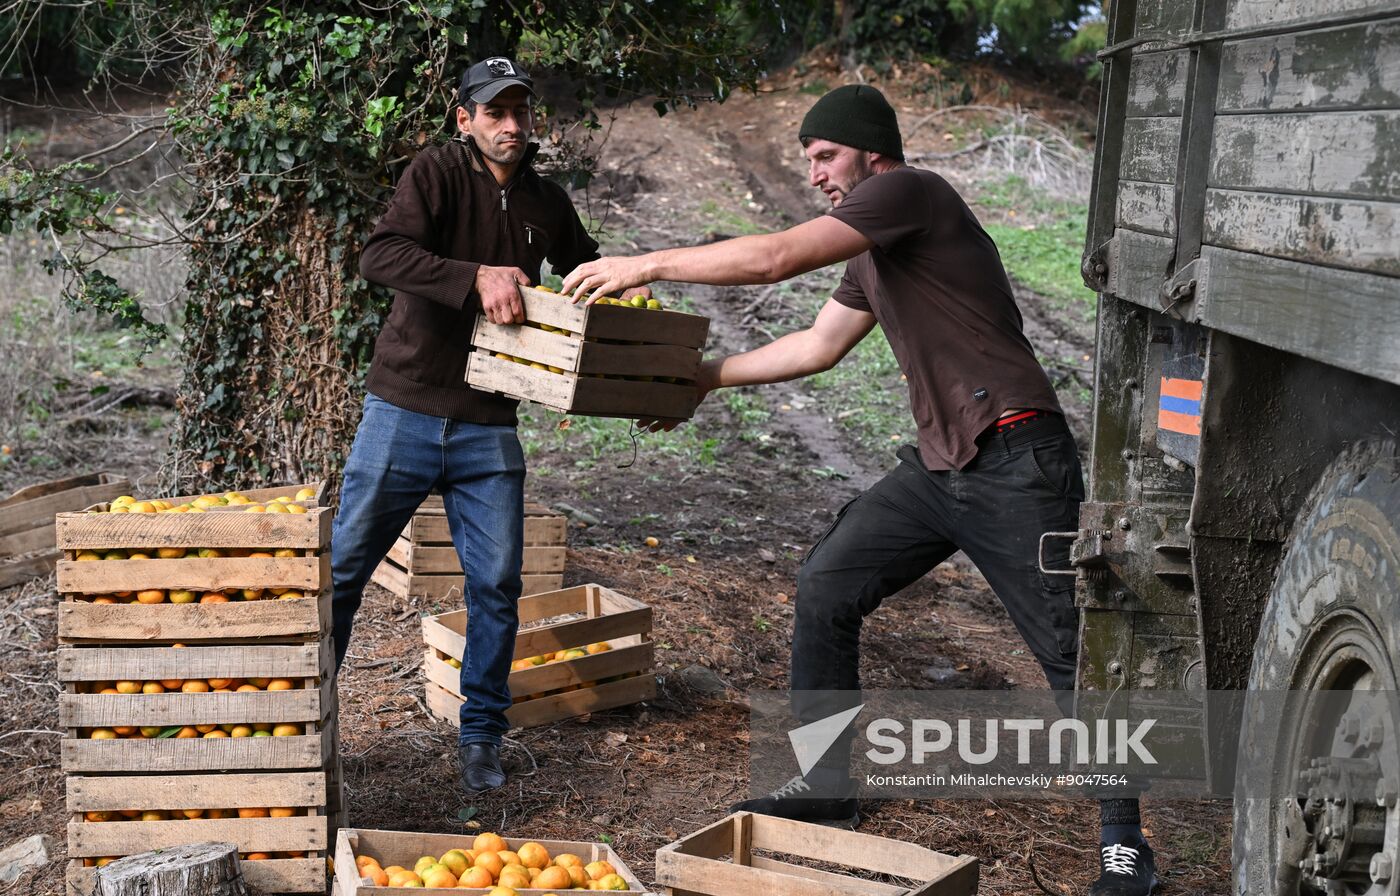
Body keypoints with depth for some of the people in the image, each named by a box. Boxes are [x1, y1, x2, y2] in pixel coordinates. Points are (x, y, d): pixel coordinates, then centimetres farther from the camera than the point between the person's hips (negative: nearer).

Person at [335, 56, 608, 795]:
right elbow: (379, 256, -24)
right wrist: (475, 277, -37)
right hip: (405, 412, -3)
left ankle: (480, 738, 17)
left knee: (496, 585, 2)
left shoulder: (546, 204, 8)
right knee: (343, 568, 5)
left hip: (489, 426, 4)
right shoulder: (436, 173, -7)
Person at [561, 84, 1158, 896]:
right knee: (825, 587, 7)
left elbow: (775, 258, -19)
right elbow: (817, 346, 24)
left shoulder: (911, 191, -12)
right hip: (939, 464, 10)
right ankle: (828, 786, 18)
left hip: (1015, 465, -9)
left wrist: (647, 266, -11)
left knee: (1071, 653, -4)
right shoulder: (873, 252, 18)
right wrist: (706, 377, 23)